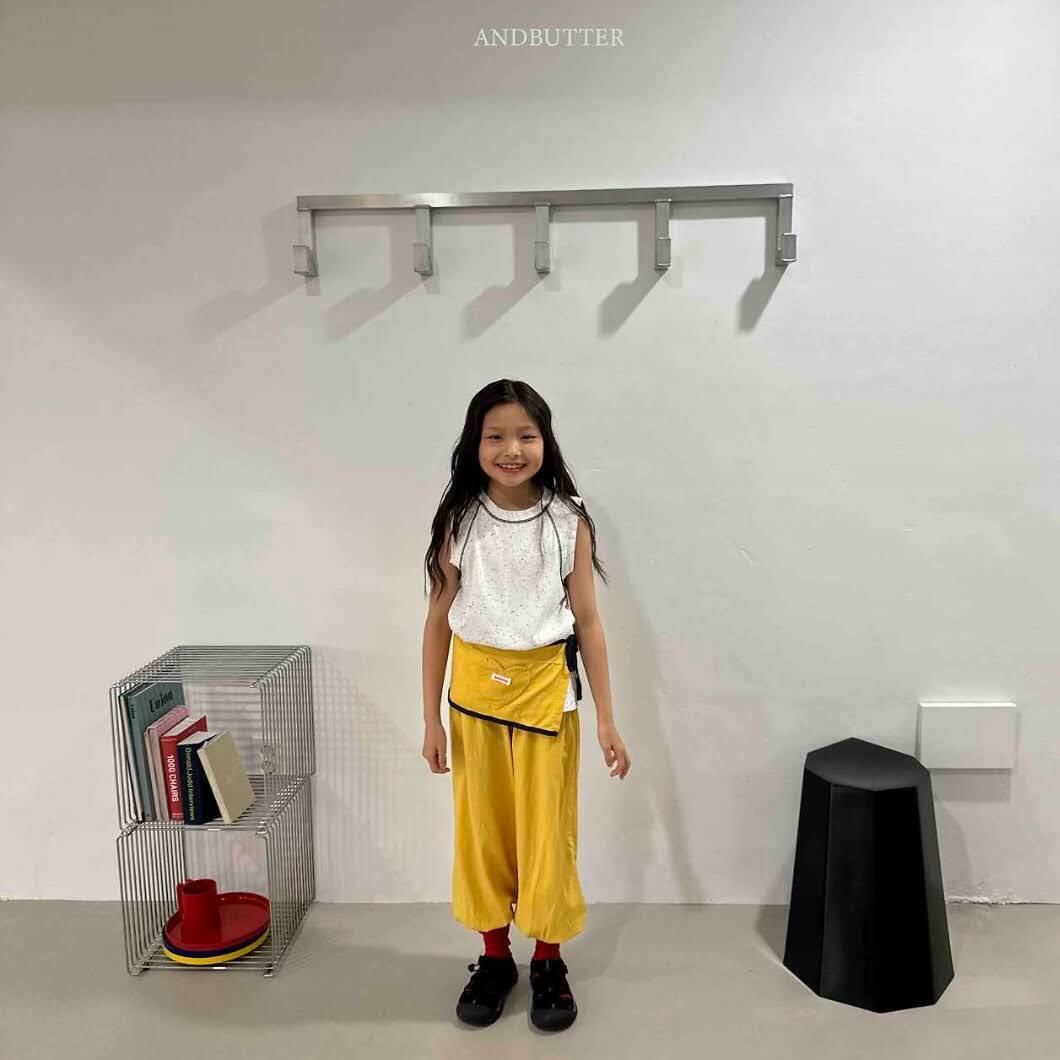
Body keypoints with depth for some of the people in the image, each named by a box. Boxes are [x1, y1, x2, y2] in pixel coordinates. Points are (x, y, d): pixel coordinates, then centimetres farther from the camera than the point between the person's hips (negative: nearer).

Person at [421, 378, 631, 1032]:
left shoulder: (569, 521, -8)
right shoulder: (459, 521, -5)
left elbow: (588, 621, -3)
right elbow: (439, 619, 1)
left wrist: (607, 720, -3)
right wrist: (431, 717, 1)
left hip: (546, 689, -1)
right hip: (474, 689, 1)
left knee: (547, 830, 9)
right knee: (481, 828, 13)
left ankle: (549, 961, 30)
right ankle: (495, 958, 32)